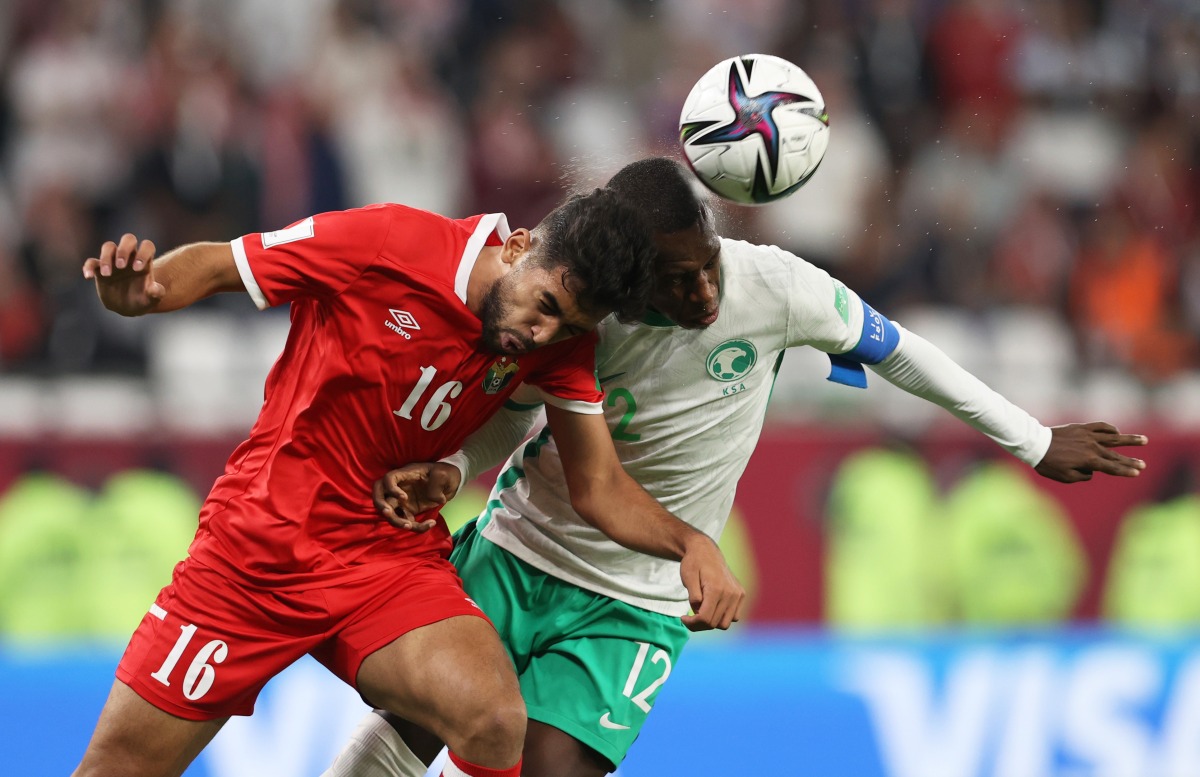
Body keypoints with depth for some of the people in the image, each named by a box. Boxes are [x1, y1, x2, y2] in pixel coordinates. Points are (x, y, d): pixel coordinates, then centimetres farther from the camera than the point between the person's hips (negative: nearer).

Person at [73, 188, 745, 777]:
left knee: (495, 722, -27)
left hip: (392, 556, 2)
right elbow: (213, 266, -9)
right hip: (259, 542, -2)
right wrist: (135, 292, -31)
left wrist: (690, 542, -20)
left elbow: (599, 487, -2)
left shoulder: (560, 340, -5)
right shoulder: (385, 245, -17)